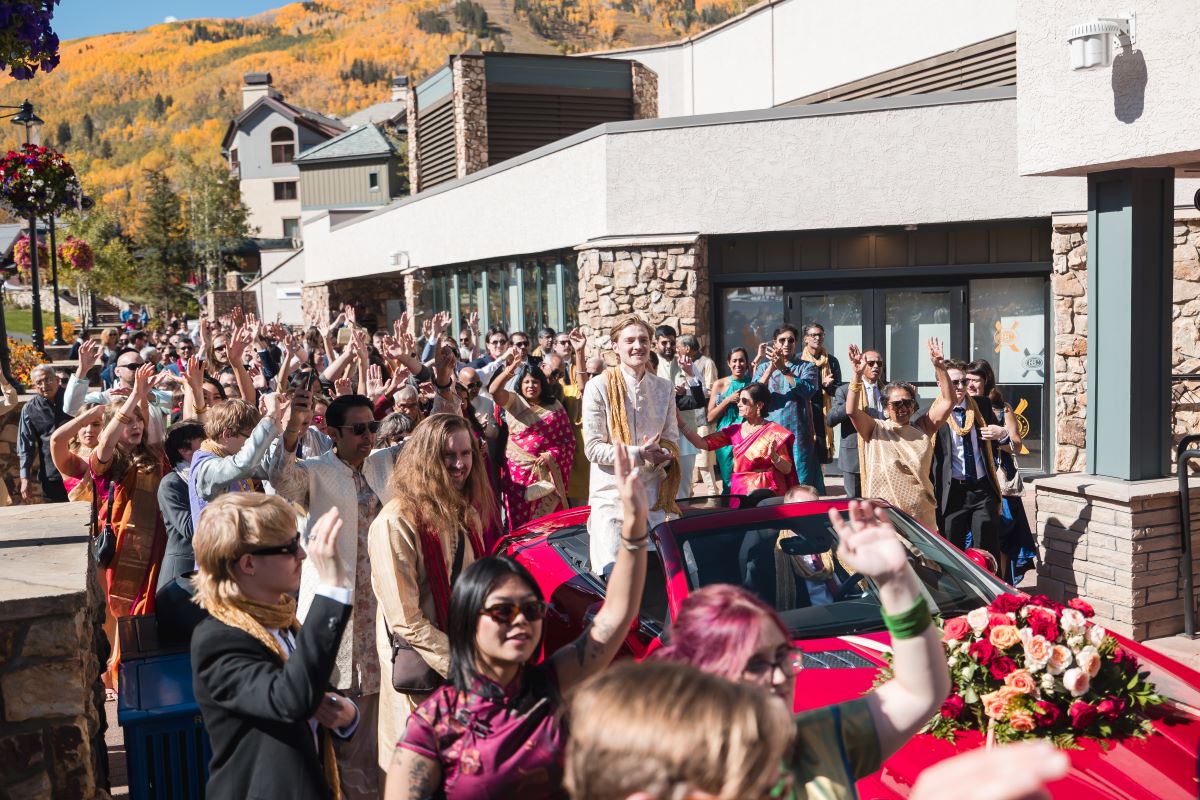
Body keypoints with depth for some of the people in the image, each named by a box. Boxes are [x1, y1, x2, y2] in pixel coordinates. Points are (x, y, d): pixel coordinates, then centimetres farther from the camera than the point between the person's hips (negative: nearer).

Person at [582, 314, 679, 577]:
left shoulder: (664, 387, 8)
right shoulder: (599, 387, -6)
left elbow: (672, 440, 11)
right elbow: (593, 448, -9)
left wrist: (661, 455, -12)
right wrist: (639, 453, -18)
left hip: (652, 494, 4)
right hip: (611, 494, -4)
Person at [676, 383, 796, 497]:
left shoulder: (775, 432, -3)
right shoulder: (735, 430, 7)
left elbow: (787, 469, -2)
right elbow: (702, 443, -2)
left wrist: (774, 456, -20)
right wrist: (681, 423, -10)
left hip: (768, 493, -3)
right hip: (739, 492, 3)